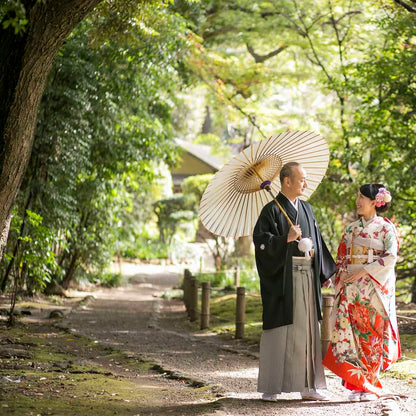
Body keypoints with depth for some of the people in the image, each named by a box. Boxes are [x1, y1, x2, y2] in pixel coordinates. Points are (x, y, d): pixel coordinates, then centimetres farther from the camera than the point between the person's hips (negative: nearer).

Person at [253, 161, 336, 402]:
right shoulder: (272, 210, -5)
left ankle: (308, 386, 13)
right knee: (279, 331, -3)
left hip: (308, 276, 6)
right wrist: (285, 239, -24)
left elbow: (317, 242, 18)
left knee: (308, 329, 7)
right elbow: (260, 239, -13)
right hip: (283, 276, -6)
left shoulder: (306, 209, 15)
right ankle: (271, 387, 4)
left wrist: (325, 273, 14)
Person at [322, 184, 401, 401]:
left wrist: (364, 271, -15)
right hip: (351, 288, 4)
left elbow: (390, 258, -9)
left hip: (375, 289, -4)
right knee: (351, 332, -2)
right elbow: (341, 257, 16)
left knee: (372, 332, -3)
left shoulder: (385, 227, 0)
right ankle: (357, 385, 3)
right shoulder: (351, 228, 14)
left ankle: (370, 385, 4)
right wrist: (340, 279, -1)